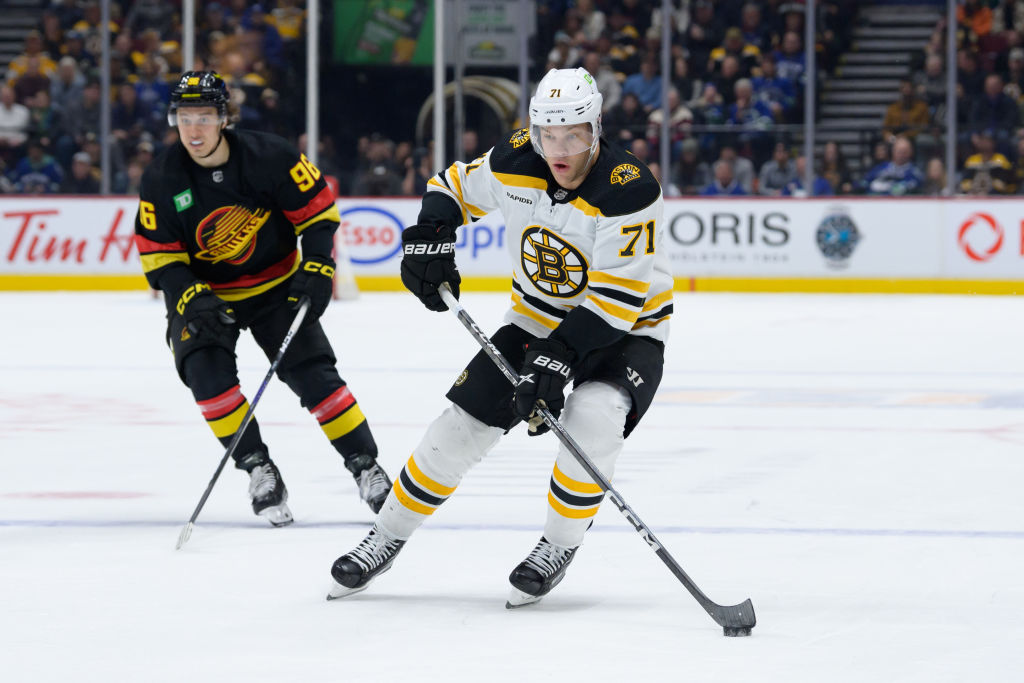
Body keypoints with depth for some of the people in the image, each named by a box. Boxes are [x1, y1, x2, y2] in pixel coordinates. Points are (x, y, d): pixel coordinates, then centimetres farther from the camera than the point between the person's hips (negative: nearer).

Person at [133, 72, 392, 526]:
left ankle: (366, 467, 3)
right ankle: (258, 469, -12)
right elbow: (159, 256, -11)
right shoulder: (162, 180, -15)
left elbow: (318, 208, -9)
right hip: (202, 290, 1)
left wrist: (316, 269, -17)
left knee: (313, 373, -10)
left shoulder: (269, 157, -19)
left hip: (275, 286, -1)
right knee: (206, 370, -23)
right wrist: (189, 298, -26)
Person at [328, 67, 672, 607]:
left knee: (593, 419, -32)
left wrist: (558, 357, -38)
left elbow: (618, 298, -31)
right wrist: (429, 238, -11)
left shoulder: (628, 191, -29)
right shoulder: (515, 162, -13)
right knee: (463, 424, -1)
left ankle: (559, 546, -10)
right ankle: (387, 538, 17)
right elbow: (455, 186, 7)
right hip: (537, 319, 5)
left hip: (625, 329, -5)